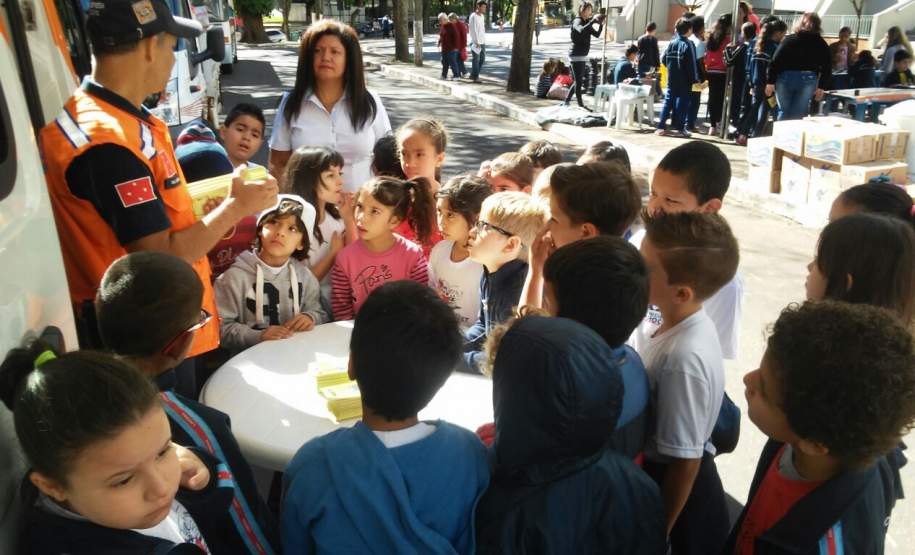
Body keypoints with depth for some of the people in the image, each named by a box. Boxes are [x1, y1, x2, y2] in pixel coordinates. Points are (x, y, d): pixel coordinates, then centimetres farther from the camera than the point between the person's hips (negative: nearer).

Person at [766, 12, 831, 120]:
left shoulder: (789, 40, 3)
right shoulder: (821, 44, 6)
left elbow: (776, 62, -4)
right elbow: (827, 67, 1)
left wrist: (770, 81, -3)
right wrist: (821, 87, 6)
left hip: (785, 79, 0)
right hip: (807, 81, 0)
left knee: (784, 112, 12)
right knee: (797, 115, 3)